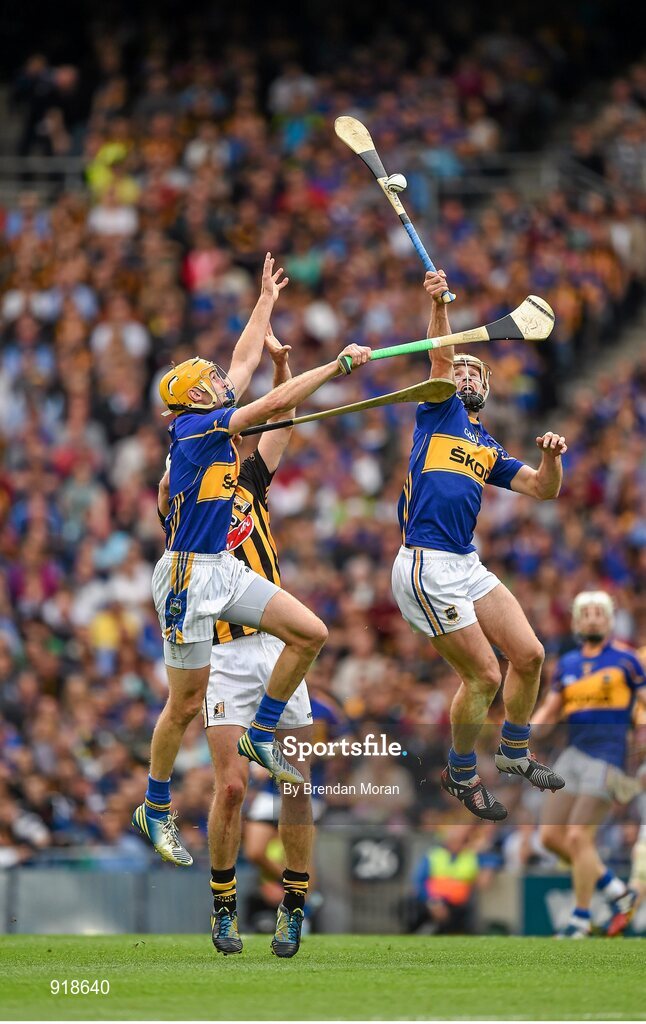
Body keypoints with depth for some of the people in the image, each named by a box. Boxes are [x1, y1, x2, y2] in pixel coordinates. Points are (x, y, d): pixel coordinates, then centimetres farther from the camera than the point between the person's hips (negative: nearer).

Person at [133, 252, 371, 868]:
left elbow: (246, 361, 23)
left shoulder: (213, 422, 9)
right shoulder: (193, 426, -14)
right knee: (186, 703, -3)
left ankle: (261, 736, 12)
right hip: (190, 576, -9)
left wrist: (266, 301, 30)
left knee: (310, 633, -2)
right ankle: (155, 811, 11)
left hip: (227, 571, 9)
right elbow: (277, 403, -19)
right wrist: (340, 364, -14)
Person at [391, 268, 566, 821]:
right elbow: (441, 360, -9)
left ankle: (515, 753, 26)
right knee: (483, 676, -7)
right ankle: (461, 775, 14)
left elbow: (543, 489, 18)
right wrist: (439, 306, -26)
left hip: (469, 566, 7)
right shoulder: (439, 412, 7)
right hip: (428, 566, -7)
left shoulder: (490, 449, 22)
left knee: (529, 654, 5)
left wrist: (552, 457, -4)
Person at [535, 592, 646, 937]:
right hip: (574, 753, 7)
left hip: (606, 756, -6)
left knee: (578, 836, -13)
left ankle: (581, 918, 1)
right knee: (550, 836, 2)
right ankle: (617, 892, 16)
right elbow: (549, 711, 20)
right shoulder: (567, 663, 14)